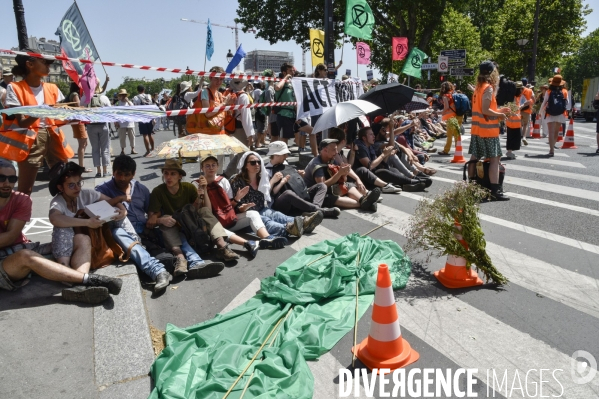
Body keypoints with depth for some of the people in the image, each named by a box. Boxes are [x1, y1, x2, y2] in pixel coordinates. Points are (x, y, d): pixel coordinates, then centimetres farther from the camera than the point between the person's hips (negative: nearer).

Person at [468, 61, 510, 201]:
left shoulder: (478, 87, 12)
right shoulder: (488, 88, -13)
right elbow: (485, 110, -20)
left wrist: (499, 110, 15)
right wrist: (499, 115, -6)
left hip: (477, 129, 9)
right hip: (488, 130, -9)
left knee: (474, 158, 13)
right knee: (494, 159, -6)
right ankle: (495, 191, -8)